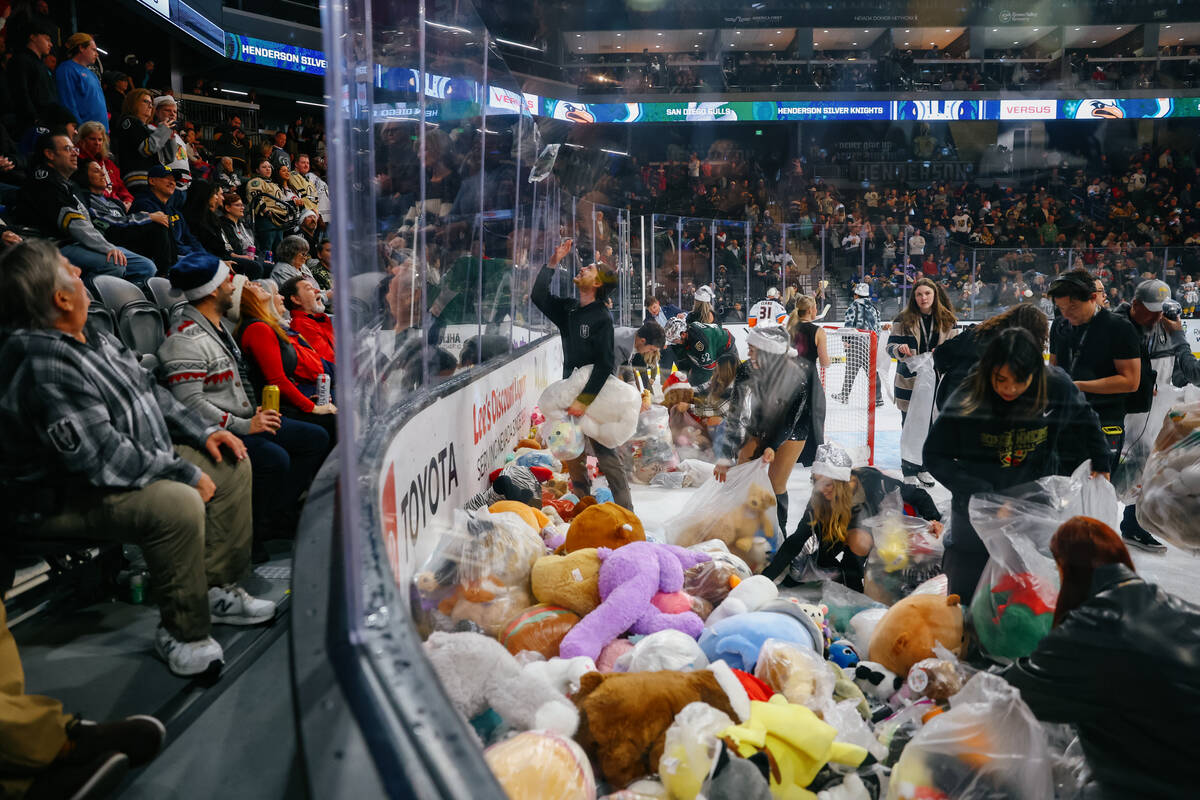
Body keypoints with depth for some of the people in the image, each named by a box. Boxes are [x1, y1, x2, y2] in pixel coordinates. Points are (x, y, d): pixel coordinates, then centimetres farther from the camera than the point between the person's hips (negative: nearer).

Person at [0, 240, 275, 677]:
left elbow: (148, 391, 16)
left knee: (231, 465, 7)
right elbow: (105, 460, -30)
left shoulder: (93, 339, 4)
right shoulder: (46, 370, -28)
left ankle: (220, 589, 12)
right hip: (66, 499, -11)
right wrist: (184, 473, -22)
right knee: (177, 503, -35)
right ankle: (183, 633, -16)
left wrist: (203, 433, 8)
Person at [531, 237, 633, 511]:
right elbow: (539, 296, 11)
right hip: (572, 394, 7)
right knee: (572, 457, 10)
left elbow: (605, 365, -17)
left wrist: (584, 400, -22)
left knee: (608, 457, -4)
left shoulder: (602, 318, -12)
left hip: (597, 396, -7)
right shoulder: (568, 309, 9)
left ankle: (625, 512, 4)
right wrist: (553, 262, 3)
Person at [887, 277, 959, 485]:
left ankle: (923, 467, 25)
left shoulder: (947, 320, 4)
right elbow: (891, 345, -1)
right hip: (909, 381, -2)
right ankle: (909, 470, 13)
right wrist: (900, 349, -23)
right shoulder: (904, 320, -2)